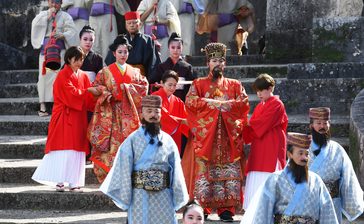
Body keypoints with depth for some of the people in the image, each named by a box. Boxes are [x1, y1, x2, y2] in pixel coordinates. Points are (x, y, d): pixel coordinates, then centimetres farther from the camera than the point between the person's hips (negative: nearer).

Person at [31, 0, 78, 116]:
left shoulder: (65, 16, 9)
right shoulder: (43, 14, 17)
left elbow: (72, 31, -2)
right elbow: (35, 24, 0)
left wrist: (62, 35, -21)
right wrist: (48, 16, -6)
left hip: (59, 48, -2)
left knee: (59, 75, -13)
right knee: (44, 74, -6)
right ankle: (43, 105, -8)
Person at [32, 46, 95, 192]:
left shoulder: (83, 76, 14)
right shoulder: (63, 75, -5)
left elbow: (88, 96, 7)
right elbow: (72, 93, -16)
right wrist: (89, 91, -13)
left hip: (79, 118, 6)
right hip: (65, 117, -6)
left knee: (77, 150, 3)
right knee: (64, 150, -9)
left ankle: (74, 182, 3)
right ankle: (59, 181, -8)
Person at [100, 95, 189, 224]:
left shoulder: (168, 141, 7)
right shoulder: (132, 140, -1)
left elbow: (175, 171, 8)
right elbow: (124, 170, -4)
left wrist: (177, 200, 5)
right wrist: (125, 200, -8)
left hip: (164, 199, 3)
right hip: (139, 198, -2)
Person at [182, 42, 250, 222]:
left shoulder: (234, 85, 17)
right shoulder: (198, 84, 13)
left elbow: (244, 103, 1)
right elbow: (190, 101, -4)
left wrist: (225, 104, -10)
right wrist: (211, 103, -11)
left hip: (228, 136, 1)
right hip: (204, 135, -1)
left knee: (229, 171, -6)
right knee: (203, 171, -8)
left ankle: (226, 208, -6)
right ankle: (201, 207, -4)